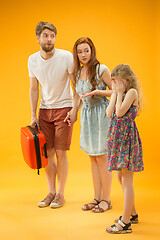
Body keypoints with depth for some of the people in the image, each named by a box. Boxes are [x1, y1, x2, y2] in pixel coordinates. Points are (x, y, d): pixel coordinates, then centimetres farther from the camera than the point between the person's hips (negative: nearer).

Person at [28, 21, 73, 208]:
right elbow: (34, 89, 8)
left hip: (63, 107, -4)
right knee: (47, 152, 4)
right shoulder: (33, 60, -1)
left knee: (60, 152, -4)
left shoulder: (66, 57, -13)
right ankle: (51, 192, 18)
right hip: (44, 109, 4)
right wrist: (33, 115, 4)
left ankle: (60, 194, 10)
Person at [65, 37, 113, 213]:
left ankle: (106, 199, 12)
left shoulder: (101, 69, -11)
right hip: (87, 115, 6)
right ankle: (97, 198, 21)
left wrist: (98, 92, -21)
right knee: (93, 158, 11)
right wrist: (73, 112, 9)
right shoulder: (78, 73, 7)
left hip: (101, 114, -6)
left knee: (101, 158, -2)